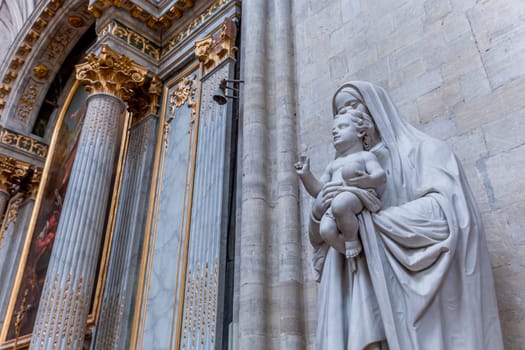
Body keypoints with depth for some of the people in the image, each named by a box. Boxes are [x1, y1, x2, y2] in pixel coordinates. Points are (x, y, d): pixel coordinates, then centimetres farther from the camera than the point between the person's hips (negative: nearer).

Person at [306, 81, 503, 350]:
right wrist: (319, 209, -9)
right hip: (371, 293, 4)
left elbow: (444, 211, -12)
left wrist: (364, 215, -11)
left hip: (419, 287, -4)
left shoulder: (424, 150, 6)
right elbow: (320, 237, 14)